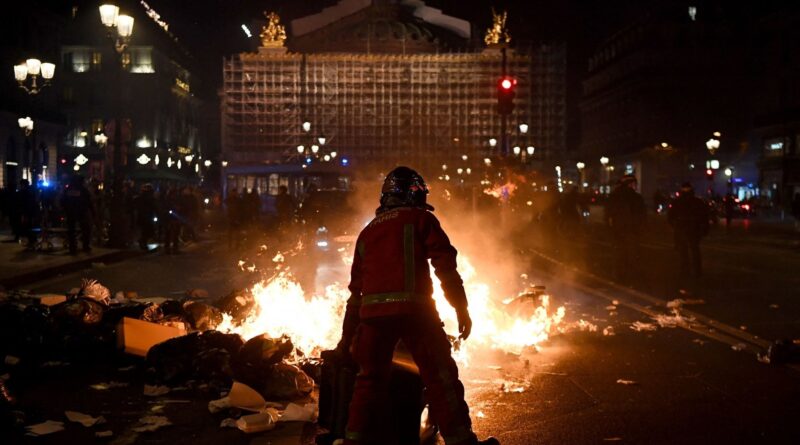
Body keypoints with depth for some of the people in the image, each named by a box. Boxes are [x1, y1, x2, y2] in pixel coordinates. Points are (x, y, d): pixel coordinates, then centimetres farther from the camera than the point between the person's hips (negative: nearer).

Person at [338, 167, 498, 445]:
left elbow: (356, 290, 24)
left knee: (370, 378, 15)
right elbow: (445, 266, -3)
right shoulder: (420, 218, 9)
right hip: (414, 309, -5)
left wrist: (347, 336, 27)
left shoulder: (367, 232, 24)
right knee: (441, 377, 2)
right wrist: (461, 309, 0)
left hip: (373, 313, 5)